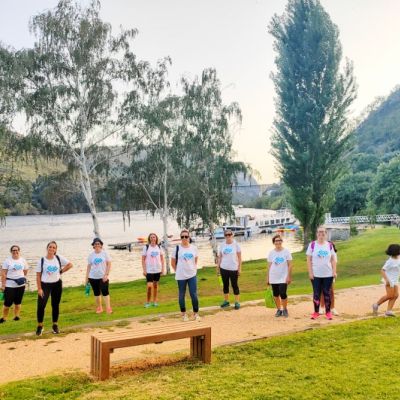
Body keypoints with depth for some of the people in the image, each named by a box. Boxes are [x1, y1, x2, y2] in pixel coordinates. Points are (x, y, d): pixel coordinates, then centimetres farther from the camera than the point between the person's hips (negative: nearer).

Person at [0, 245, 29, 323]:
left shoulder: (23, 260, 6)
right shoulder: (7, 261, -6)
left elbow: (25, 271, 17)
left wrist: (22, 278, 4)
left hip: (21, 285, 3)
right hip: (9, 285, -3)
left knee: (18, 302, 8)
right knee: (8, 303, -2)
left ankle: (16, 316, 20)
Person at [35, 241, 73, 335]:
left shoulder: (59, 258, -3)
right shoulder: (41, 260, -6)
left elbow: (70, 265, 6)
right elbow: (38, 275, -5)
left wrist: (61, 271, -1)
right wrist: (39, 288, -10)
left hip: (57, 284, 2)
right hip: (45, 285, -2)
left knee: (55, 305, 9)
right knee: (41, 305, -9)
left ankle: (55, 325, 22)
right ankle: (40, 326, 7)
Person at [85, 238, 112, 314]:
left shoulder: (104, 253, -3)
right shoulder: (91, 255, 2)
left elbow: (109, 264, -4)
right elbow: (89, 266, 6)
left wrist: (106, 274, -12)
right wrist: (86, 277, 4)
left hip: (103, 277, -2)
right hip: (93, 277, 2)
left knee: (105, 292, -9)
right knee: (96, 293, 10)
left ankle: (108, 308, -6)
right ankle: (99, 308, 23)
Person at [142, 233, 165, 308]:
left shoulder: (159, 247, 6)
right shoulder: (146, 247, -3)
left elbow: (162, 258, 10)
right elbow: (143, 259, -3)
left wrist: (163, 269, 3)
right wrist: (144, 270, -8)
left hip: (158, 270, 3)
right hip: (149, 270, -3)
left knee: (155, 285, 11)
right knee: (149, 286, -10)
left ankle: (155, 301, 21)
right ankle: (147, 302, 4)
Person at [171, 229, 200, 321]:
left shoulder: (194, 247, 2)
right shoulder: (177, 248, -6)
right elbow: (173, 263, 2)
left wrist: (194, 269, 7)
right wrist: (178, 271, 1)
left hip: (192, 275, 2)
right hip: (181, 276, -2)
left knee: (194, 295, 1)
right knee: (182, 295, 8)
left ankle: (196, 313, 14)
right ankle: (184, 314, 21)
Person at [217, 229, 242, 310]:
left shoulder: (236, 244, -5)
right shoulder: (222, 245, 4)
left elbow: (239, 257, -4)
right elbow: (220, 257, 9)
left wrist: (240, 268, -8)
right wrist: (217, 267, 6)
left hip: (233, 269, -3)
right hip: (223, 268, 3)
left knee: (234, 285, 3)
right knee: (225, 285, 11)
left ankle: (237, 302, 11)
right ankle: (226, 301, 22)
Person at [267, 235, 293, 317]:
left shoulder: (286, 251, -4)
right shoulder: (271, 252, 3)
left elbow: (290, 265, -4)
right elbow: (269, 266, 6)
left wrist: (289, 276, -9)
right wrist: (267, 278, 5)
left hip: (283, 277, -2)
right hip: (273, 278, 3)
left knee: (283, 294, -10)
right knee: (276, 294, 7)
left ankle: (285, 309, 10)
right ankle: (279, 309, 23)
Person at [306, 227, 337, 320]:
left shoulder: (329, 245, 3)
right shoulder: (312, 245, -3)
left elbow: (333, 259, 6)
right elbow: (309, 259, -3)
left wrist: (334, 271, -1)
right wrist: (310, 272, -8)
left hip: (328, 274, 1)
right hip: (316, 274, -1)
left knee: (327, 293, 7)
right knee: (316, 294, 5)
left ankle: (328, 312, 17)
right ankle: (316, 312, 16)